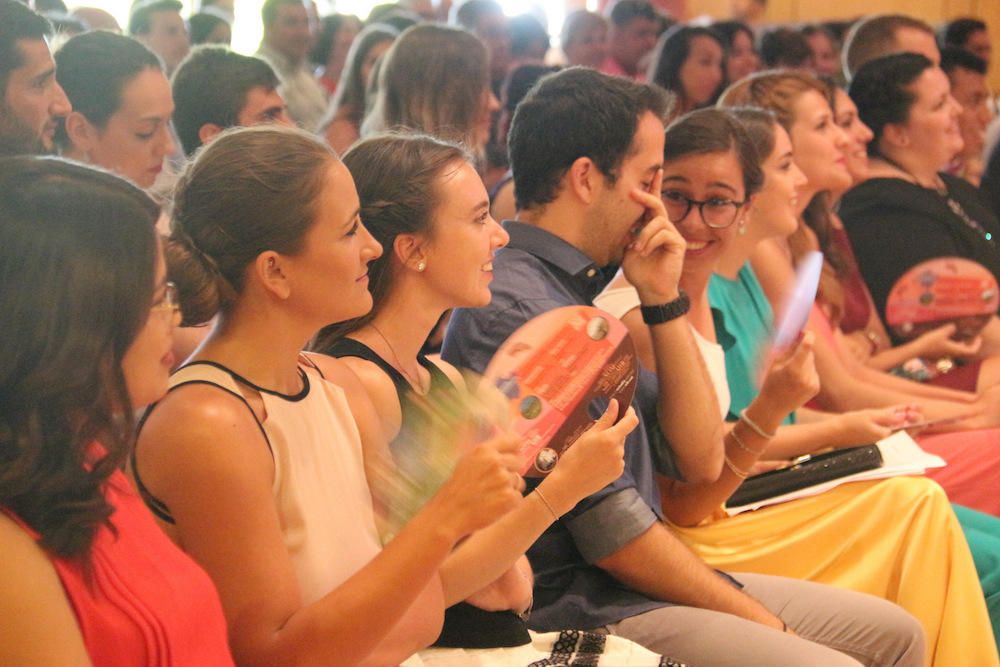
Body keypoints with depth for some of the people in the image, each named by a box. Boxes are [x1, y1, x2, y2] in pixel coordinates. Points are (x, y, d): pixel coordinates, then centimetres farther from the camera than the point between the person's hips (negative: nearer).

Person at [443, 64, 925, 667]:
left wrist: (664, 299, 0)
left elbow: (700, 463, 9)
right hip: (581, 608, -9)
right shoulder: (512, 312, -18)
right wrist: (758, 618, -8)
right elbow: (612, 534, -19)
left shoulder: (584, 293, 11)